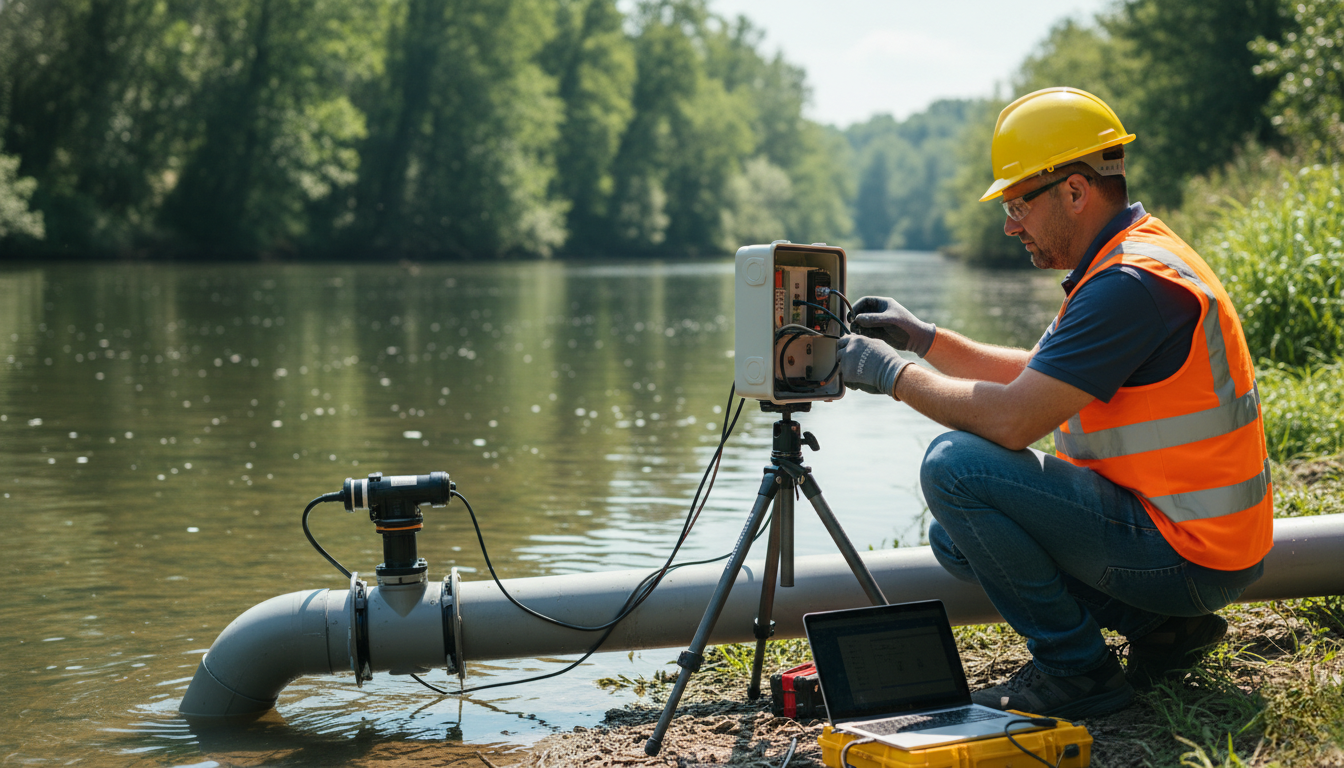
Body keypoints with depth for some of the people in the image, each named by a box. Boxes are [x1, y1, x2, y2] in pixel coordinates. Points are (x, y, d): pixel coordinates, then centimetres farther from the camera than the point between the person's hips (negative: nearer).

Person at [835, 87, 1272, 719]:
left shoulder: (1133, 282, -22)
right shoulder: (1124, 260, 11)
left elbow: (1012, 419, -26)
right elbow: (1032, 376, 21)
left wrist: (892, 374, -14)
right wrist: (921, 338, 12)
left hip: (1187, 553, -10)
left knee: (955, 466, -19)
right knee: (955, 540, 16)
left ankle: (1076, 668, -7)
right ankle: (1163, 626, 12)